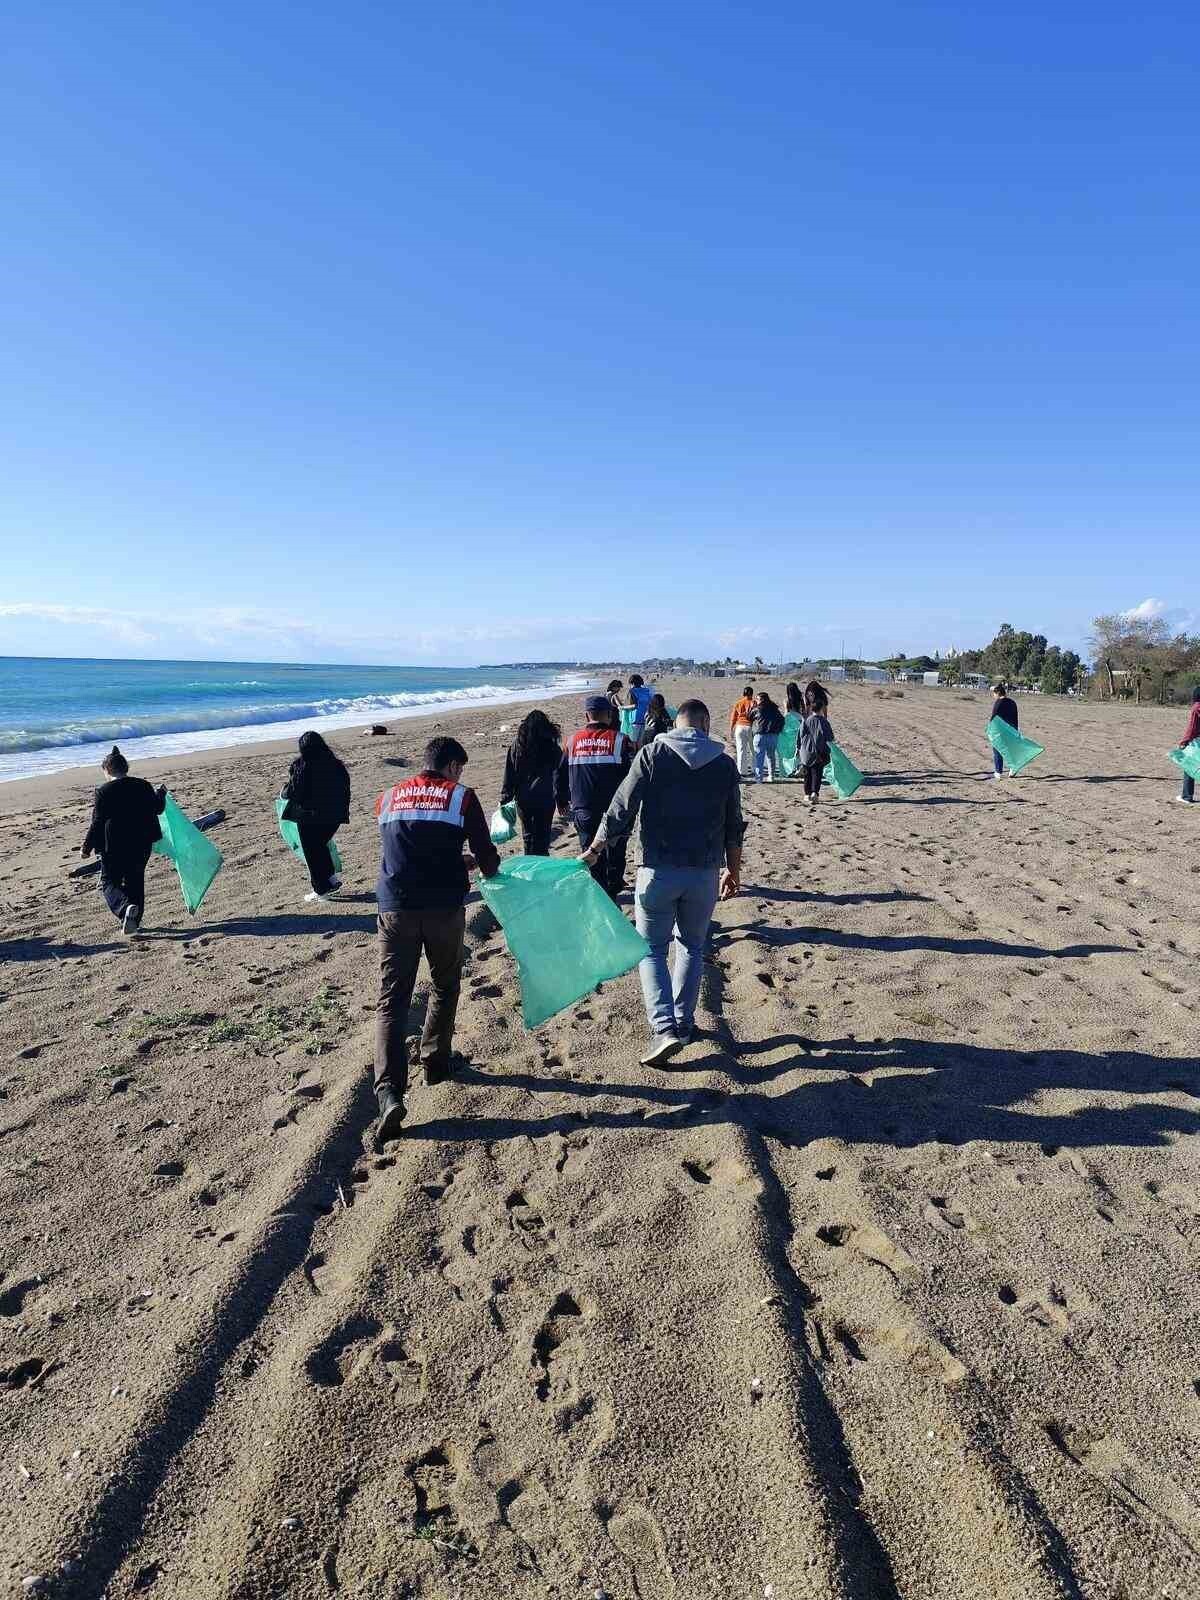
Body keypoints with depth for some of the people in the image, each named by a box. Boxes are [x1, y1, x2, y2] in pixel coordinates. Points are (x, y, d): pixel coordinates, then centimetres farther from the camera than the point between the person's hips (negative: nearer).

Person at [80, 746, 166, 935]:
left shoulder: (104, 791, -12)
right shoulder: (143, 786, 0)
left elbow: (97, 823, -11)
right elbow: (157, 809, 12)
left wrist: (86, 847, -1)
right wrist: (161, 795, 33)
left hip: (114, 848, -4)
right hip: (141, 846, 4)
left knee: (109, 883, 6)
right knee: (135, 882, 18)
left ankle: (126, 908, -21)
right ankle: (134, 920, 23)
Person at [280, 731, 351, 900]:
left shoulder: (299, 765, -12)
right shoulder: (334, 763, 3)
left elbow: (293, 791, -11)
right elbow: (345, 786, 8)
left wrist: (283, 794, 12)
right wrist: (343, 811, 17)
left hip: (308, 817, -5)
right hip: (334, 815, 5)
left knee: (312, 851, 7)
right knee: (320, 846, 24)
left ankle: (321, 889, 11)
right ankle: (331, 878, 19)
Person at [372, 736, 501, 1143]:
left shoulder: (388, 798, 13)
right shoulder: (461, 797, 1)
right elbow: (487, 857, 2)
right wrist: (489, 868, 26)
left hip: (395, 907, 2)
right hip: (444, 908, -2)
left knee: (392, 1000, 1)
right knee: (444, 987, 21)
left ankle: (390, 1092, -11)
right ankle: (435, 1062, 31)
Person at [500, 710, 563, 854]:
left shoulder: (516, 745, 1)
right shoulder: (553, 746, -4)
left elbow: (509, 775, 3)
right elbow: (559, 776, -2)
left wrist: (504, 800, 9)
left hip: (523, 799, 2)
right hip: (545, 799, -2)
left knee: (528, 836, 16)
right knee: (542, 836, 4)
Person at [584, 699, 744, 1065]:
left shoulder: (652, 754, -5)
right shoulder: (724, 763, 3)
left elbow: (621, 809, -7)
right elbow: (733, 826, 9)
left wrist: (594, 850, 5)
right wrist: (733, 870, 22)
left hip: (659, 870, -2)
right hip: (705, 872, 3)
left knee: (651, 949, 8)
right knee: (692, 947, 20)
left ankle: (664, 1027, -5)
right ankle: (684, 1023, 24)